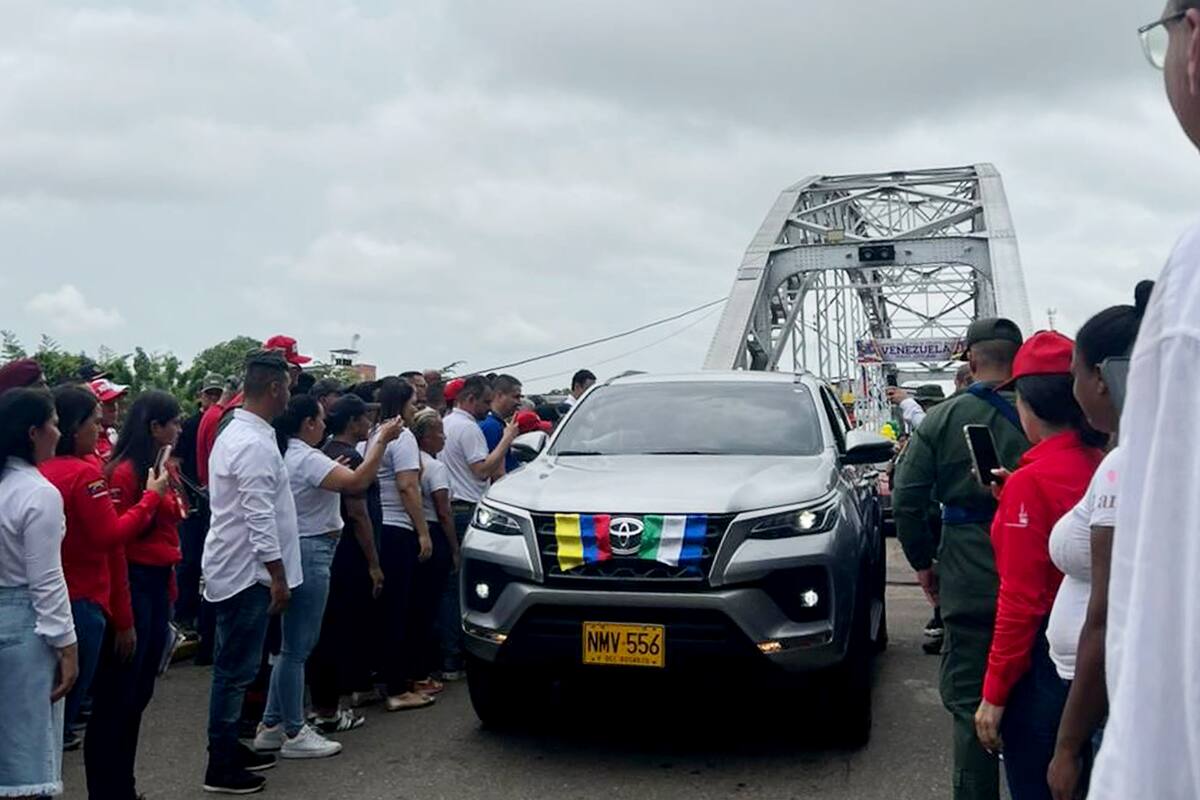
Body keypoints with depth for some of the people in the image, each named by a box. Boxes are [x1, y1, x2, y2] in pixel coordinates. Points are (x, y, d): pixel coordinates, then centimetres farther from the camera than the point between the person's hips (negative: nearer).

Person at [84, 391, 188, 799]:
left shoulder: (167, 469, 10)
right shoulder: (125, 473, -16)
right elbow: (113, 548, -17)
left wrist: (170, 591, 10)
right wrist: (123, 620, -18)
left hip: (159, 586, 9)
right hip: (132, 586, -9)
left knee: (140, 695, 17)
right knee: (117, 698, 2)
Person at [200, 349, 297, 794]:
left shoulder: (236, 432, 12)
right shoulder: (255, 444, -20)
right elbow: (260, 519, -23)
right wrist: (279, 579, -17)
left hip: (233, 568, 10)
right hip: (246, 572, -10)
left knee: (234, 668, 18)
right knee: (236, 670, -1)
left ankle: (228, 747, 29)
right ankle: (221, 767, 8)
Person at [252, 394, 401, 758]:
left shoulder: (291, 456, 14)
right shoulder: (307, 458, -17)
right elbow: (357, 482, -27)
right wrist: (382, 441, -19)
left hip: (302, 552, 11)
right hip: (309, 553, -11)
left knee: (293, 645, 16)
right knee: (297, 647, -3)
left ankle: (271, 725, 21)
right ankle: (294, 734, 5)